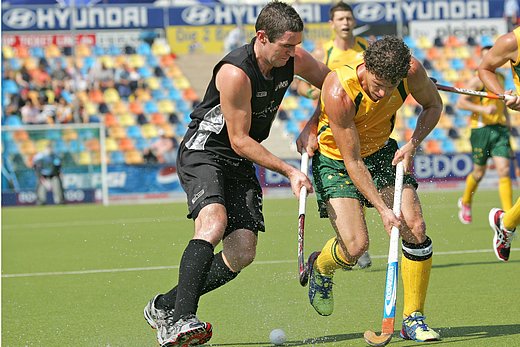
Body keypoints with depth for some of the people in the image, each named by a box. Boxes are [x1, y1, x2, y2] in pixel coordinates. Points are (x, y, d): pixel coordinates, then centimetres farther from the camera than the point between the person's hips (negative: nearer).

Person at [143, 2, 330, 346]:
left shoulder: (294, 59, -5)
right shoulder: (235, 73, -26)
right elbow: (239, 141, -20)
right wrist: (289, 171, -21)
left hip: (239, 164, 7)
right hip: (203, 153, -7)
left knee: (243, 252, -5)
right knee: (214, 221, -34)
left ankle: (165, 306, 9)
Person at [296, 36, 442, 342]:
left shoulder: (412, 71, -24)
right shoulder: (339, 92, -36)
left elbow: (434, 104, 0)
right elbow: (352, 162, -28)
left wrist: (412, 145, -16)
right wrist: (383, 208, -30)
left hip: (381, 151, 4)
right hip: (335, 159, -4)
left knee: (415, 227, -12)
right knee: (355, 245, -17)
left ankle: (414, 318, 3)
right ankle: (320, 268, 21)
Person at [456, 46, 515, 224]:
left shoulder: (501, 78, 14)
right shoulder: (478, 80, -6)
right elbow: (460, 102, -13)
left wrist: (506, 117, 18)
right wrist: (483, 109, -22)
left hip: (500, 129, 4)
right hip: (481, 129, -4)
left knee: (504, 171, -9)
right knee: (479, 173, 7)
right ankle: (465, 202, 37)